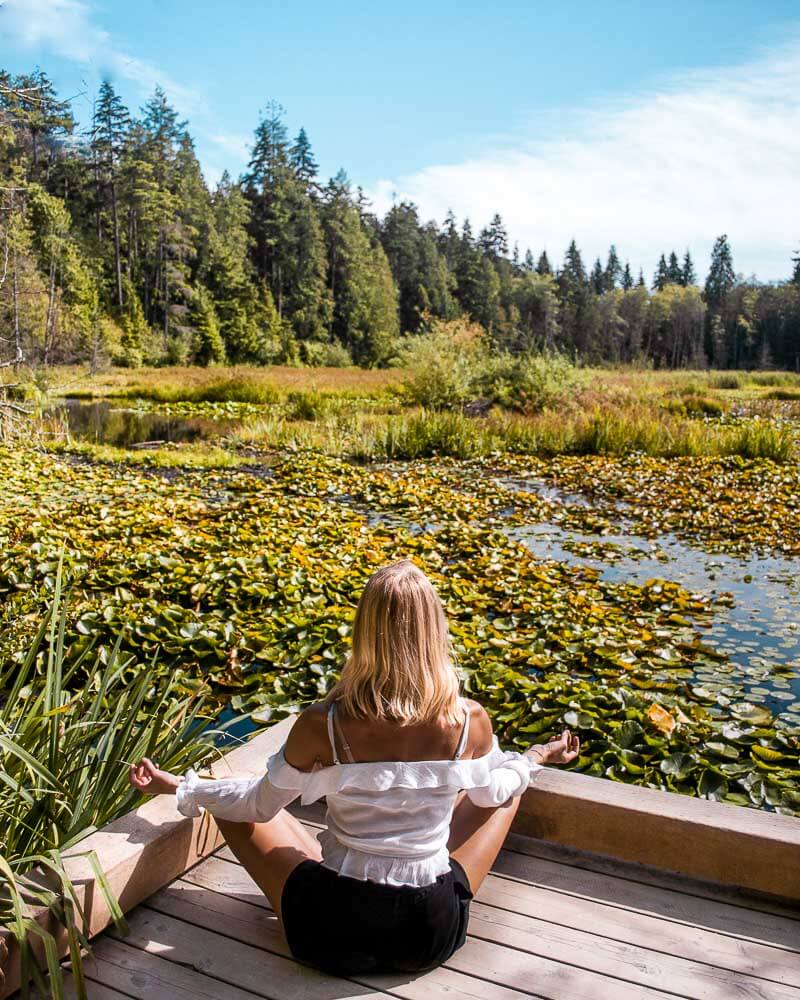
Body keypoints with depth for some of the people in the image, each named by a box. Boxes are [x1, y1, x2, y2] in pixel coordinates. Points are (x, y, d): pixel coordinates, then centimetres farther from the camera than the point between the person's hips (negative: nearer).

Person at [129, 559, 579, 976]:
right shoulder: (470, 721, -17)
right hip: (431, 933, 2)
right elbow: (490, 793, 5)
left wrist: (178, 786, 13)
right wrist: (537, 758, 27)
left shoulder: (322, 724, -21)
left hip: (329, 933, -1)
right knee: (507, 789, 20)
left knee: (236, 800, 16)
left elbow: (260, 805, -4)